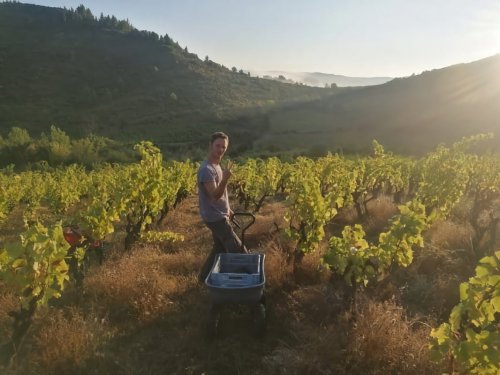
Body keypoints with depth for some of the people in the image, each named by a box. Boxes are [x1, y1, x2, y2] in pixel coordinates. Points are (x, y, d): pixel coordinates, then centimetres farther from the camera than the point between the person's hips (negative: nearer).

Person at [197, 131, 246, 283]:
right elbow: (215, 195, -29)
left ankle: (204, 276, 28)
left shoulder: (216, 166, 10)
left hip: (219, 215, 10)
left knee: (220, 248, 17)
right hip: (215, 217, -10)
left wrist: (227, 209, 24)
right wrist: (225, 179, -43)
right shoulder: (206, 169, -22)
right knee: (238, 250, -4)